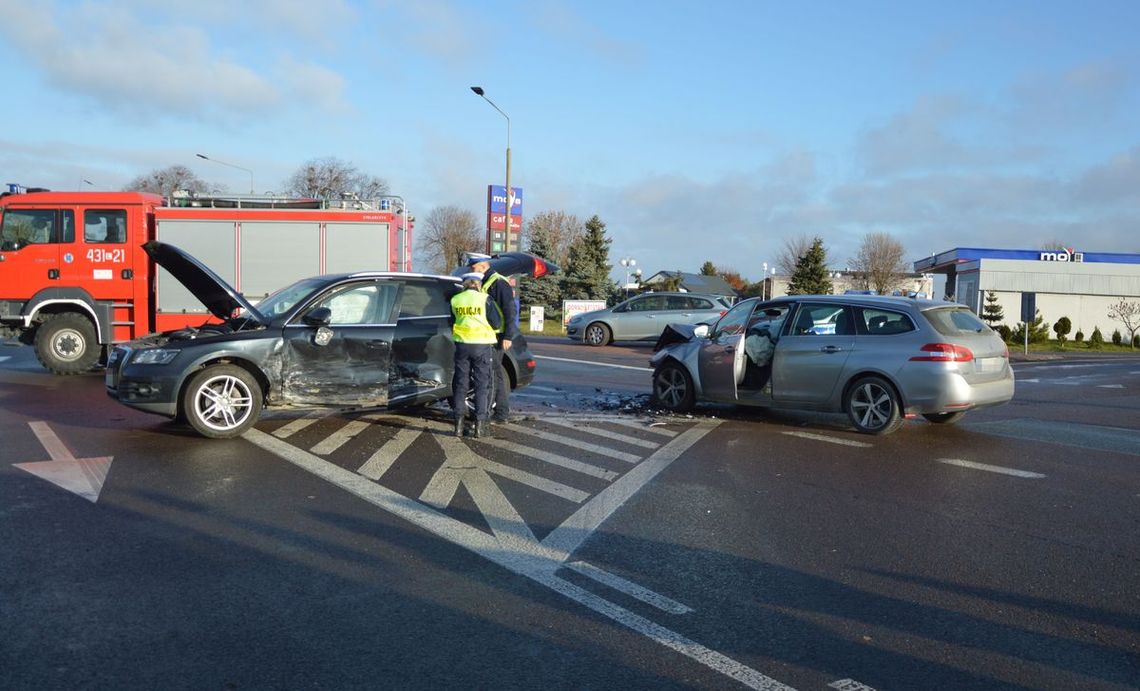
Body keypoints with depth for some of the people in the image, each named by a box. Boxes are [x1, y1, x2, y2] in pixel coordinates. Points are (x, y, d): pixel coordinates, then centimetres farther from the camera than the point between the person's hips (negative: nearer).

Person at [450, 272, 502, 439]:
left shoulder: (455, 300, 3)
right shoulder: (485, 299, -6)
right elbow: (496, 323, -4)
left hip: (462, 344, 3)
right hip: (482, 345, -3)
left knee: (461, 384, 10)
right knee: (482, 385, 4)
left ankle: (459, 425, 10)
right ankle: (480, 426, 2)